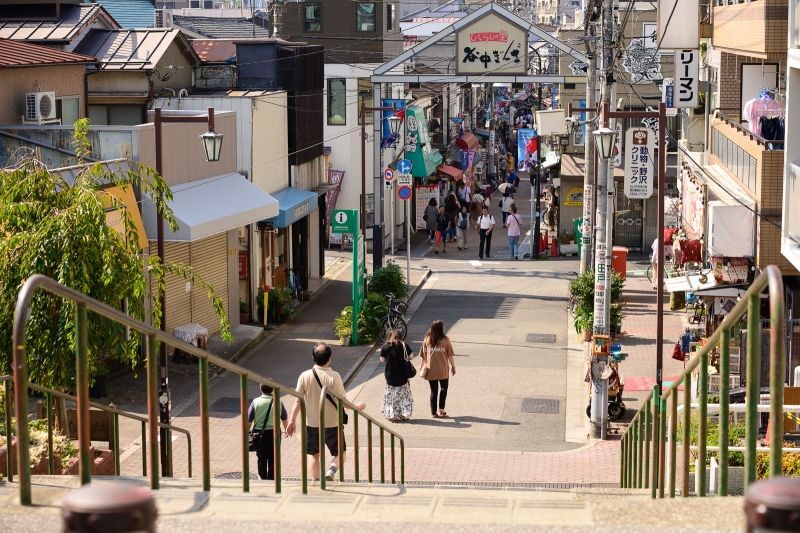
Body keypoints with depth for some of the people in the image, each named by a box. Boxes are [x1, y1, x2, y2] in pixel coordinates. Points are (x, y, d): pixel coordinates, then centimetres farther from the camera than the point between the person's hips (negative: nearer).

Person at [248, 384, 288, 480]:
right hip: (273, 433, -1)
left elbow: (249, 420, -7)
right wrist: (285, 429, 30)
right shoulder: (278, 402, -3)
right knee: (272, 459, 6)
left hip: (259, 433, 1)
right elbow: (284, 418, 11)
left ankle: (263, 478, 30)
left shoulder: (256, 402, -7)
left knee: (261, 458, 17)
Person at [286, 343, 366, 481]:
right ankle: (331, 472, -12)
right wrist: (356, 407, 6)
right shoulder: (334, 376, -16)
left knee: (314, 455, 17)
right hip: (332, 423, -2)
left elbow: (298, 401, -5)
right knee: (340, 453, 13)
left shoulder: (305, 376, -9)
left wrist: (292, 421, 4)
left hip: (312, 423, 2)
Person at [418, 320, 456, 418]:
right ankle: (441, 409, 6)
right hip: (443, 370, -2)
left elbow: (423, 355, 0)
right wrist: (453, 366, 6)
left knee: (433, 391, 11)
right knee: (443, 388, 17)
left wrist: (422, 366, 11)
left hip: (431, 370, 2)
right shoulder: (445, 340, -9)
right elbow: (450, 355, -6)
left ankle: (434, 412, 12)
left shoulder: (427, 340, -3)